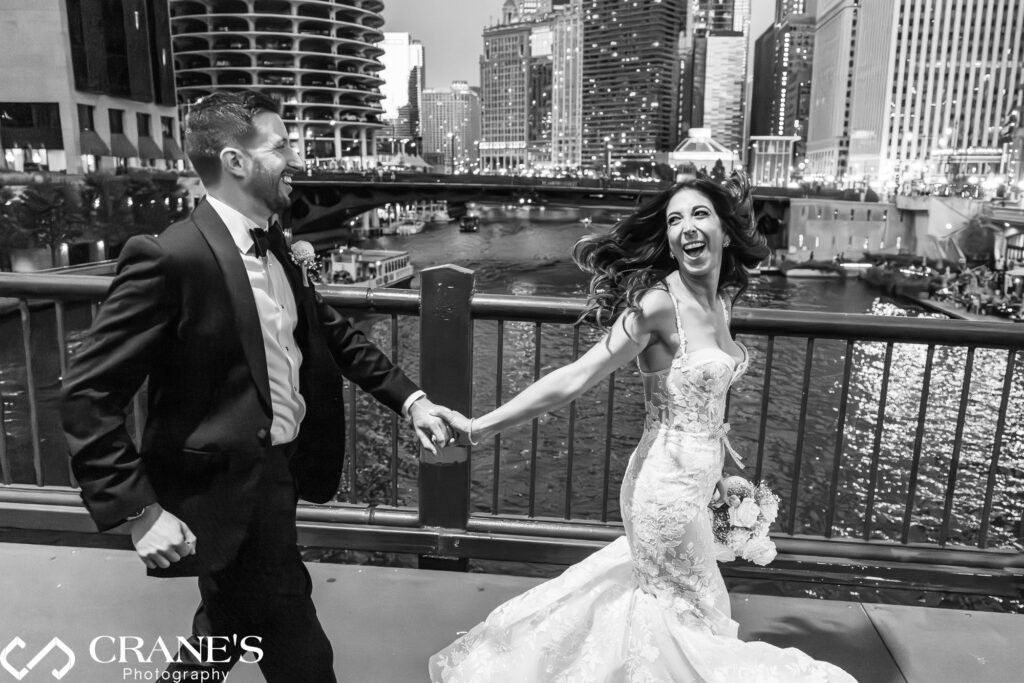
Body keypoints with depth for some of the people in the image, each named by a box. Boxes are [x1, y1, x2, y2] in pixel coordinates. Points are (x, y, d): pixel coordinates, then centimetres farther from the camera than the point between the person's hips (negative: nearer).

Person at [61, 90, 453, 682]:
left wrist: (410, 398, 4)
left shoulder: (272, 245, 4)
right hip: (229, 490, -8)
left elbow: (332, 331, 12)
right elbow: (88, 396, -19)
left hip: (282, 471, 8)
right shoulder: (170, 258, -22)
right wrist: (140, 511, -20)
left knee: (231, 623, 27)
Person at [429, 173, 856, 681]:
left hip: (695, 479, 8)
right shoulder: (658, 302, -23)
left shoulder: (721, 299, 2)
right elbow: (575, 378, -27)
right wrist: (480, 427, -30)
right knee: (686, 614, 14)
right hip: (668, 482, -8)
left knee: (662, 593, 29)